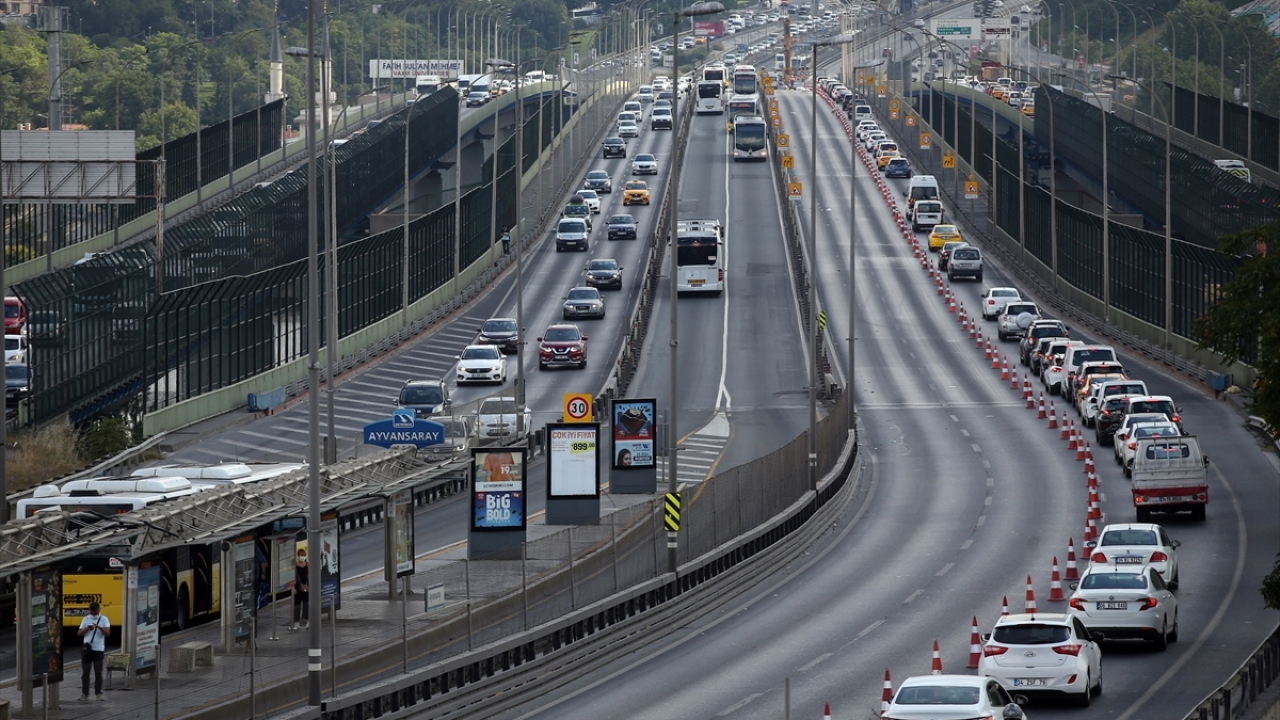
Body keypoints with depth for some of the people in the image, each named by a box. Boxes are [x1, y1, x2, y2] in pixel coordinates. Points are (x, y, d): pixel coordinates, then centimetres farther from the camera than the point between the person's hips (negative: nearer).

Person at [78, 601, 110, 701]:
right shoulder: (86, 619, 8)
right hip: (86, 649, 2)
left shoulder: (104, 619, 2)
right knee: (85, 672, 2)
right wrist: (87, 629, -14)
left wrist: (100, 628, -27)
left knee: (98, 673, 0)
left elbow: (108, 633, -9)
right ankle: (84, 693, 6)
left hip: (98, 650, -2)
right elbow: (79, 633, 5)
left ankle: (99, 693, 5)